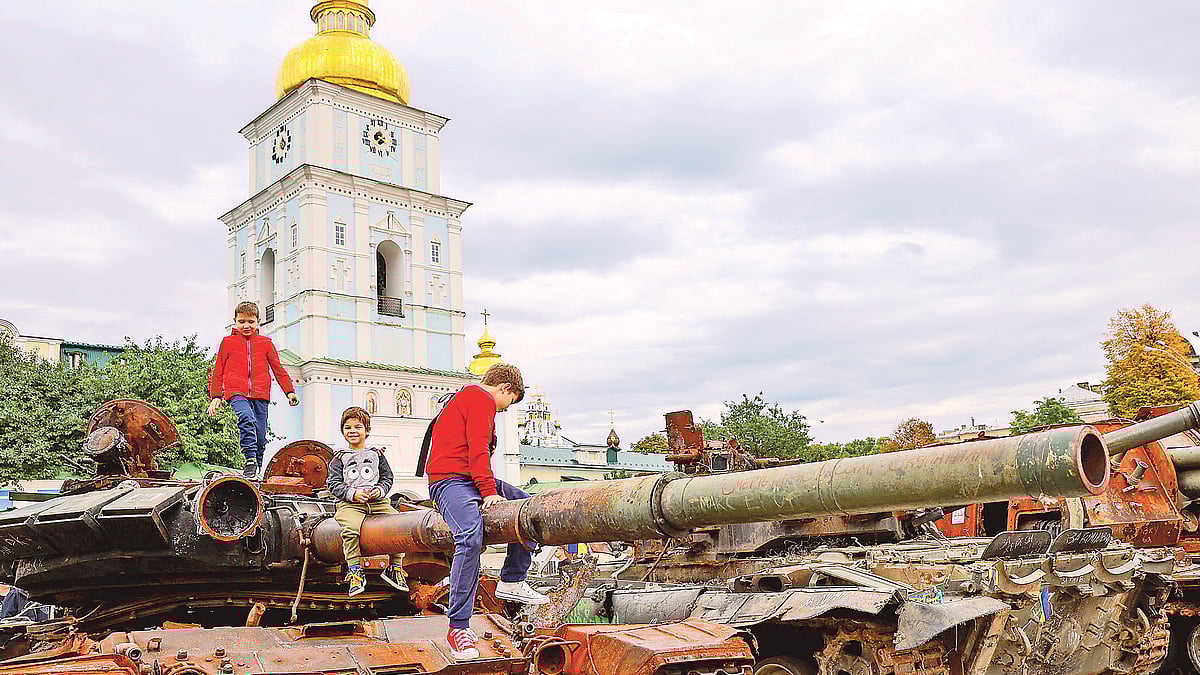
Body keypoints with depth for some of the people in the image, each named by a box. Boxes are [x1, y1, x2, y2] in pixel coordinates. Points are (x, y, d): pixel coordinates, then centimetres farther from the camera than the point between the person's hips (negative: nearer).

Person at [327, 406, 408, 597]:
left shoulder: (376, 454, 19)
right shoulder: (340, 458, 14)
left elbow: (387, 477, 16)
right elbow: (334, 484, 6)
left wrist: (380, 490, -6)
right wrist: (353, 493, -12)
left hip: (378, 502, 2)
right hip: (350, 504, -2)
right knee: (351, 528, -34)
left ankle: (395, 568, -8)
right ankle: (355, 573, -25)